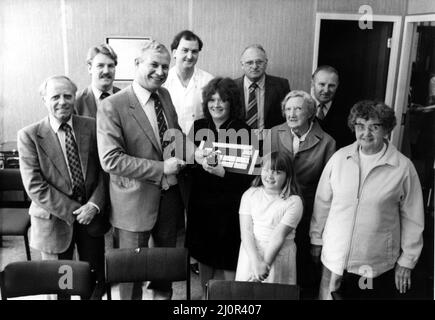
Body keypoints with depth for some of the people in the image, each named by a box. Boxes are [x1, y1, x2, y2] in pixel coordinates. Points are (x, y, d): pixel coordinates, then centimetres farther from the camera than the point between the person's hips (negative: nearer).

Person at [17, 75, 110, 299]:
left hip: (91, 216, 2)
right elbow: (34, 186, -12)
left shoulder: (92, 126, 1)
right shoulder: (29, 135, -7)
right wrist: (72, 211, -16)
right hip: (54, 221, -2)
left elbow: (104, 169, 1)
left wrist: (94, 204, -13)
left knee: (96, 281, 11)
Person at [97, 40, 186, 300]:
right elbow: (110, 160, -22)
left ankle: (163, 294, 48)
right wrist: (160, 168, -24)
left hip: (170, 195, 7)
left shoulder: (165, 95, 4)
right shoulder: (112, 106, -18)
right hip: (136, 200, -6)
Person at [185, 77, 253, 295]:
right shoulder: (198, 127, 3)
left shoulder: (242, 130, -8)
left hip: (229, 206, -4)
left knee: (227, 261, 5)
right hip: (200, 202, 4)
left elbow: (247, 174, -12)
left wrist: (221, 171, -25)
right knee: (203, 255, 16)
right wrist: (197, 158, -16)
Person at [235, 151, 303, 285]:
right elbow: (246, 231, -8)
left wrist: (265, 264, -22)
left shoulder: (294, 202, -8)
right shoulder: (250, 194, 0)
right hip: (251, 253, 2)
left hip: (279, 257, -2)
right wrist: (256, 261, -20)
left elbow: (278, 235, -15)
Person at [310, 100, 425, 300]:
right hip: (333, 259, 2)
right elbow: (322, 203, 7)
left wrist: (406, 261, 2)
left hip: (378, 266, -2)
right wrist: (317, 240, 11)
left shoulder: (403, 167, -8)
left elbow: (412, 218, -1)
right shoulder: (339, 158, -2)